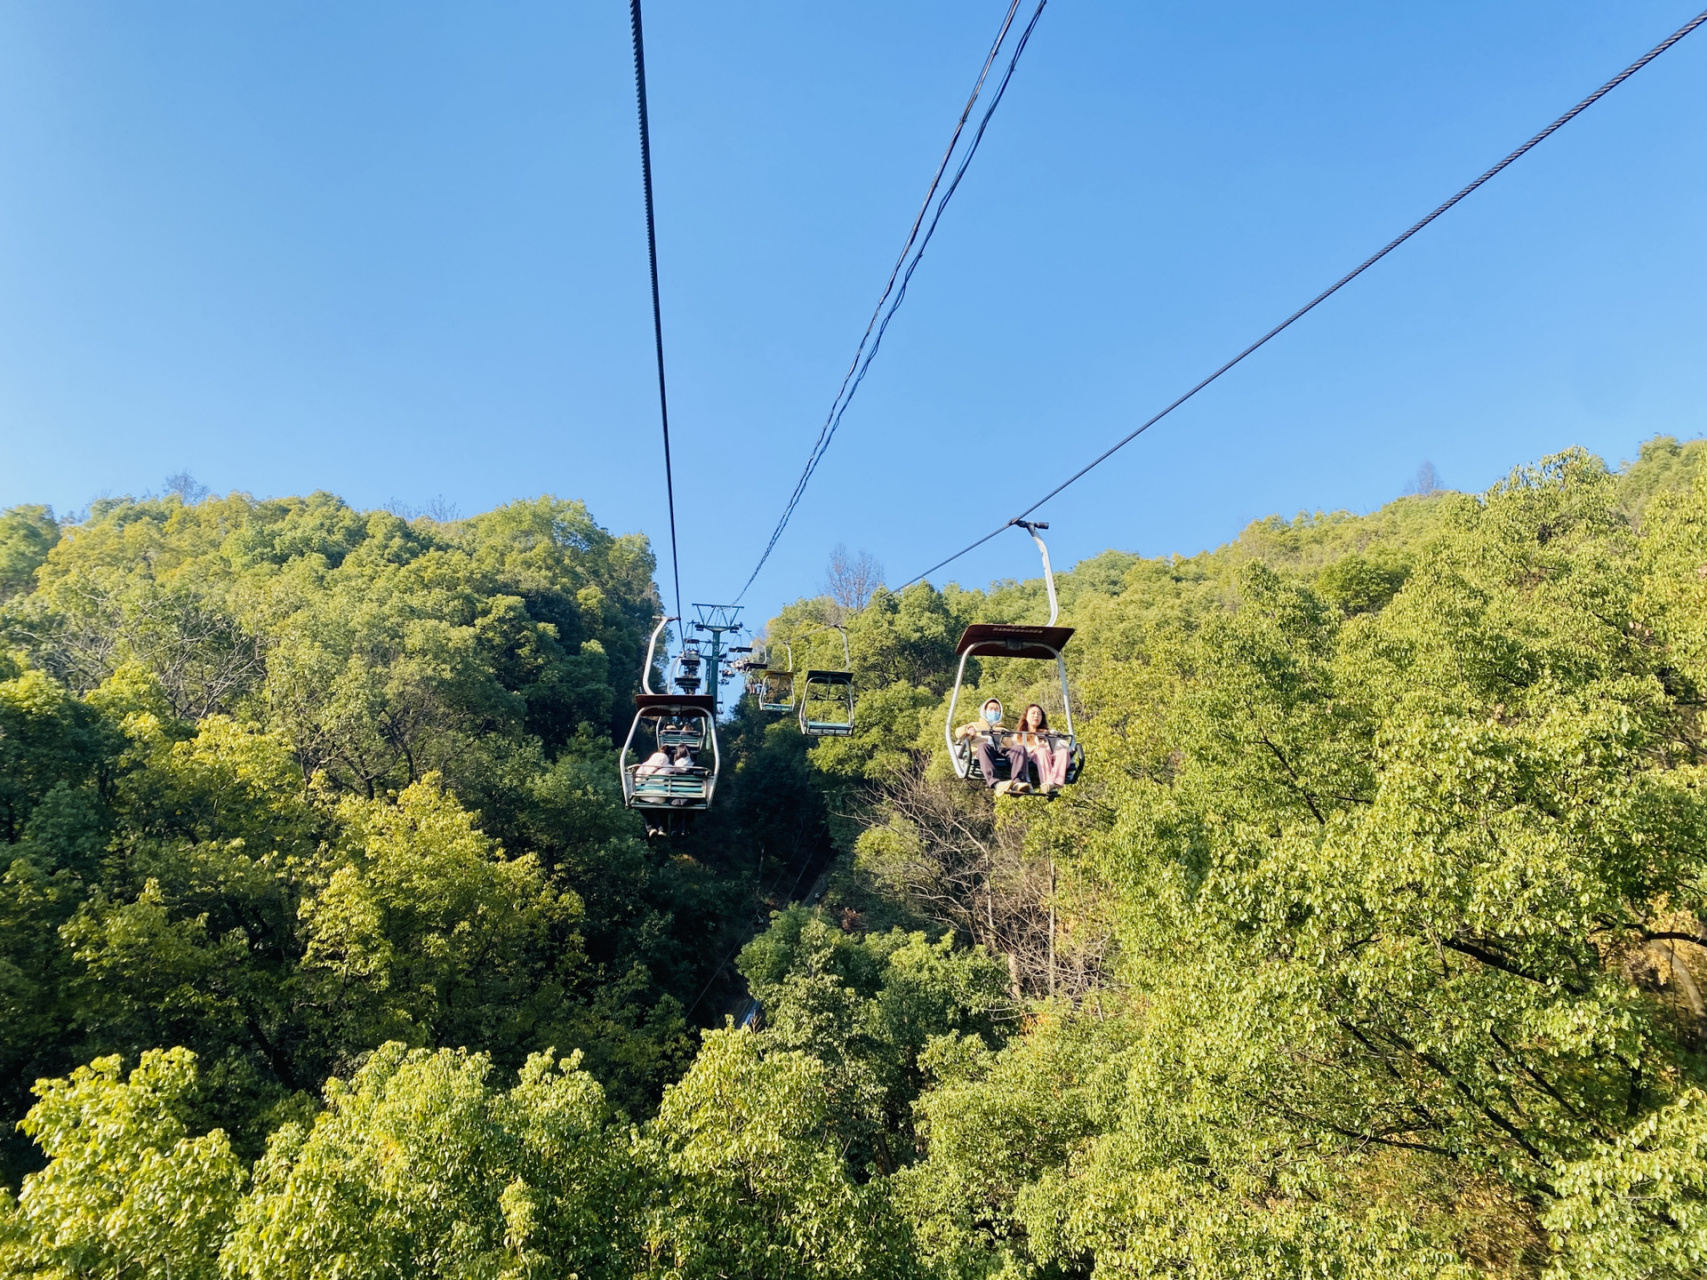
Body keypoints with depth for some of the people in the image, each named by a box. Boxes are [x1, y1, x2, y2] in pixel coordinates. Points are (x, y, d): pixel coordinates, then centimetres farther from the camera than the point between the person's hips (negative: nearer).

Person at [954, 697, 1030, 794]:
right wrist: (968, 730, -7)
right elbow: (958, 733, 17)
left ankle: (1017, 783, -53)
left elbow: (1012, 744, 20)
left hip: (1003, 751, 3)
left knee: (1020, 748, -29)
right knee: (983, 745, -39)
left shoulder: (1004, 730, 41)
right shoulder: (976, 725, 36)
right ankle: (995, 784, -62)